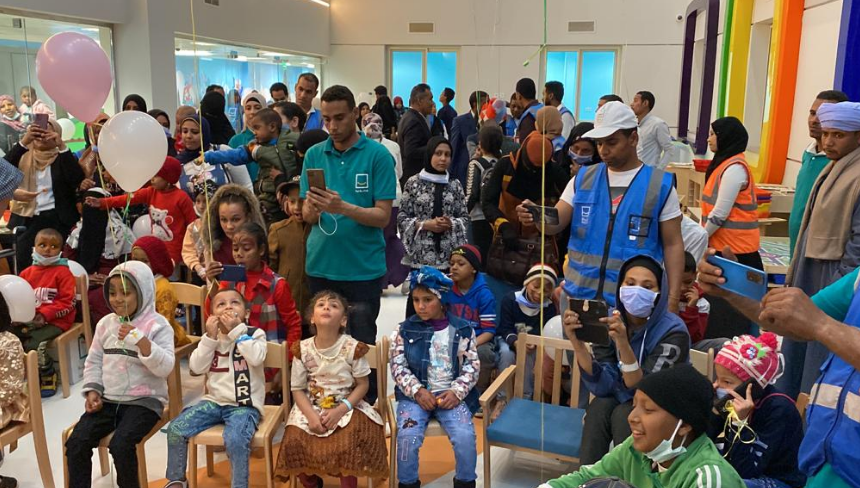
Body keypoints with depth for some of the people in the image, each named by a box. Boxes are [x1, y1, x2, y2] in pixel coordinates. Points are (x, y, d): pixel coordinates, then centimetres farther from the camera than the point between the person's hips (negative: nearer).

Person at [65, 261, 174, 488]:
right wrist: (92, 390, 0)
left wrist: (141, 341, -30)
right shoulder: (105, 324, 8)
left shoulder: (157, 325, -9)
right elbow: (93, 361, 15)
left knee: (120, 445, -26)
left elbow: (165, 368, -18)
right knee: (76, 442, -12)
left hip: (144, 400, -5)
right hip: (107, 399, 5)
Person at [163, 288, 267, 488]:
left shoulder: (255, 333, -2)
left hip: (244, 405, -5)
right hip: (214, 401, 5)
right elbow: (197, 367, -2)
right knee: (176, 428, -8)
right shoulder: (211, 337, 9)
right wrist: (210, 337, -11)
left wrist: (237, 330, -21)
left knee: (235, 439, -32)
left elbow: (256, 358, -22)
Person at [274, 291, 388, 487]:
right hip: (311, 408, 2)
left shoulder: (352, 347, -9)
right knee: (294, 444, -19)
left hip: (347, 407, -2)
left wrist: (341, 410, -17)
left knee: (347, 446, -28)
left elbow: (363, 384, -4)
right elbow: (297, 389, -1)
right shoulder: (303, 349, -5)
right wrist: (311, 415, -17)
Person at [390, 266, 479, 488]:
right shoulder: (405, 330, 3)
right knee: (407, 436, -25)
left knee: (465, 436, -23)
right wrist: (418, 391, -13)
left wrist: (456, 392, -11)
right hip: (415, 394, 0)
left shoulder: (462, 329, 3)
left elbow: (472, 366, 3)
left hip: (451, 395, 0)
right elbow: (398, 367, 0)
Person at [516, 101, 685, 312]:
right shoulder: (583, 179, 7)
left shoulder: (660, 184, -1)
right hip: (578, 295, 3)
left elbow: (673, 244, -1)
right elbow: (555, 223, 2)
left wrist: (673, 299, -9)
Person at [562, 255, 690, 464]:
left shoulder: (672, 331, -22)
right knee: (599, 407, -27)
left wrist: (623, 344, -45)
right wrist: (576, 342, -34)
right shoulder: (609, 320, -11)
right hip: (620, 402, 3)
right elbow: (602, 385, -19)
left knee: (623, 414, -30)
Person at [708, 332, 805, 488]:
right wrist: (714, 410, -17)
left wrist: (740, 422, -32)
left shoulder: (778, 409, -22)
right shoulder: (733, 400, -6)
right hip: (737, 475, 7)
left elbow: (746, 472, -26)